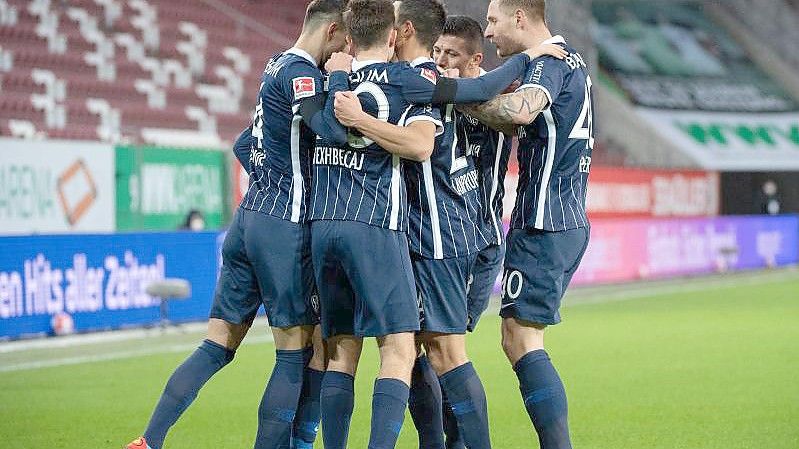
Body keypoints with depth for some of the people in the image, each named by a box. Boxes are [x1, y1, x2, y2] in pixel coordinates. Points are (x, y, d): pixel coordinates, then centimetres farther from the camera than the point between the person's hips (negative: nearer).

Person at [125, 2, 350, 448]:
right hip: (285, 226, -9)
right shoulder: (301, 72, -12)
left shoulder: (278, 67, 16)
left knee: (218, 346, 9)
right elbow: (333, 129, -28)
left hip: (249, 216, 9)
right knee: (296, 353, 0)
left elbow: (245, 146, 25)